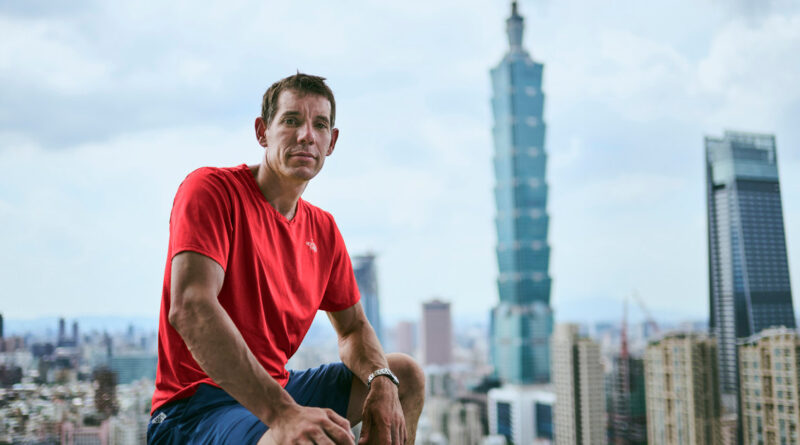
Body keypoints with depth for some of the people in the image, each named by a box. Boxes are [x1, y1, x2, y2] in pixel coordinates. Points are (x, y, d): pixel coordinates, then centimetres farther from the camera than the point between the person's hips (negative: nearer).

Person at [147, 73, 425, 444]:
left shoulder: (323, 229, 9)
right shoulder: (210, 189, -13)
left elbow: (352, 328, 17)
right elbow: (190, 307, -27)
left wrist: (383, 383, -8)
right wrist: (283, 412, -36)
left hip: (275, 387, 8)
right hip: (196, 406, -8)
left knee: (406, 376, 13)